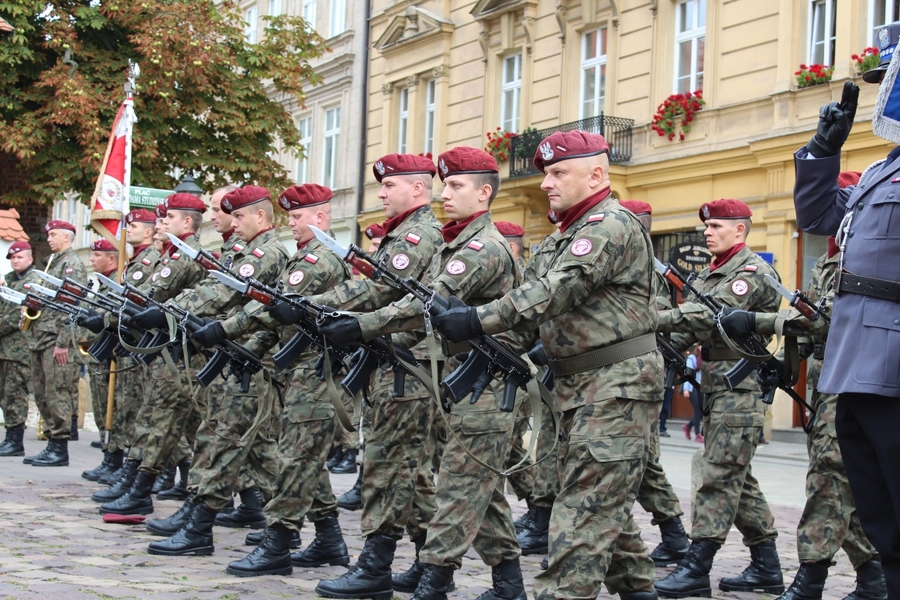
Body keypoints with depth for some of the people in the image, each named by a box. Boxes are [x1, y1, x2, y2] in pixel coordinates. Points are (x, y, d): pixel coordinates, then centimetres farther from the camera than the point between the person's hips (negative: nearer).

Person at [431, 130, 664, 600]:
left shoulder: (610, 225, -14)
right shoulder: (561, 237, 18)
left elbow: (558, 290, -25)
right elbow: (534, 296, 12)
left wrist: (478, 321, -29)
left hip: (617, 385, -10)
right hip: (578, 385, 10)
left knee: (587, 500, -11)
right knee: (604, 499, 15)